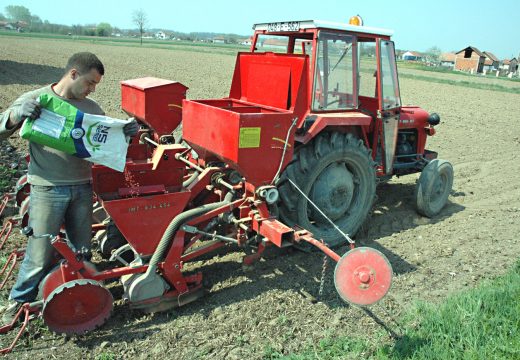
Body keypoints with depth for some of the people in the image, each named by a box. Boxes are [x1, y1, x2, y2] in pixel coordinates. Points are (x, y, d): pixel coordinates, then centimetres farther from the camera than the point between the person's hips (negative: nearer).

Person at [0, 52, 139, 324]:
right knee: (41, 255, 1)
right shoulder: (34, 100, -1)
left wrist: (127, 132, -8)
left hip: (82, 189, 4)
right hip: (47, 190, -4)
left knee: (82, 251, 13)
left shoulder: (91, 108, 9)